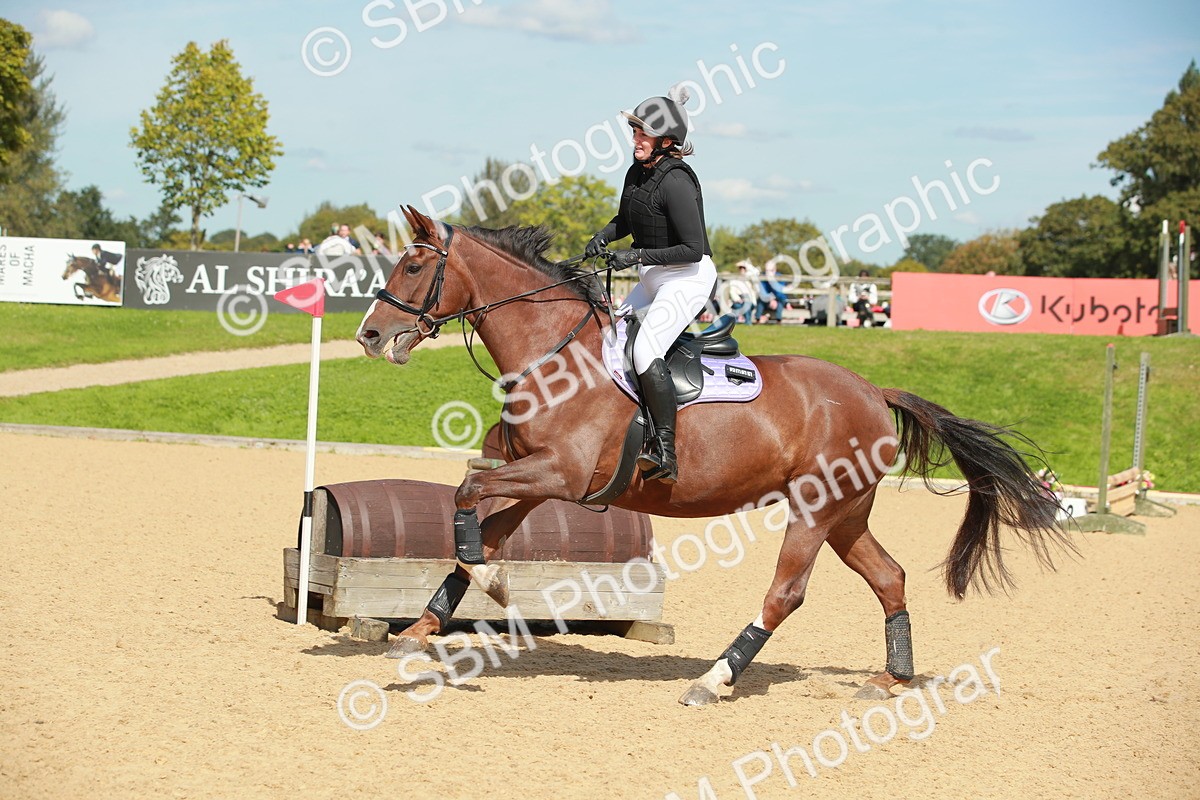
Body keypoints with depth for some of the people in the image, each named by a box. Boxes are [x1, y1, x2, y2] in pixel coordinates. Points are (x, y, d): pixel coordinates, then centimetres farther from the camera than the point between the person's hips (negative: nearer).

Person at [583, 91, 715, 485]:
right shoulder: (636, 173, 5)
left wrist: (639, 255, -26)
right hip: (652, 280, 10)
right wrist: (604, 236, 2)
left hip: (688, 278, -10)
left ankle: (666, 452, -27)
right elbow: (625, 221, 23)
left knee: (645, 349, -26)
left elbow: (693, 249, -24)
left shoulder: (676, 181, -21)